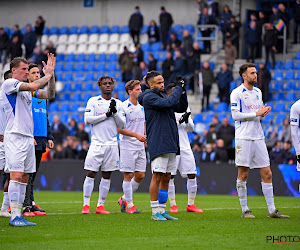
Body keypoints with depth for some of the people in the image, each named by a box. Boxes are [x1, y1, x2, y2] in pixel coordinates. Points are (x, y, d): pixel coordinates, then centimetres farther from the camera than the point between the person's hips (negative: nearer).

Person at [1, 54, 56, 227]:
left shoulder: (27, 88, 17)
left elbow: (49, 94, 18)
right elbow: (33, 86, -20)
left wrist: (51, 74, 8)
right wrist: (48, 76, -4)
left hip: (28, 138, 8)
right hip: (14, 136, -8)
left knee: (24, 178, 6)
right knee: (16, 175, -13)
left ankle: (19, 215, 8)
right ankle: (14, 216, -12)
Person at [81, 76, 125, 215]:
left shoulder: (118, 103, 11)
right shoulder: (93, 101, 2)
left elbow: (122, 124, 7)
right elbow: (87, 120, -9)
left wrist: (115, 112, -10)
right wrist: (106, 115, -12)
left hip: (112, 144, 3)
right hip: (97, 143, -3)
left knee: (106, 176, 4)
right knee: (90, 174, -7)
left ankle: (100, 205, 9)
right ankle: (86, 205, -3)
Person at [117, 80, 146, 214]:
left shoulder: (141, 107, 12)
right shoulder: (123, 107, -10)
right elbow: (119, 129, -13)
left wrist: (145, 137, 6)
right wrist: (137, 135, -18)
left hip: (140, 147, 7)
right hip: (127, 146, -7)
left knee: (140, 175, 5)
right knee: (128, 175, -4)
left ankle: (124, 199, 20)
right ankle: (129, 205, 2)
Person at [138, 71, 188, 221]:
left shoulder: (163, 95, 18)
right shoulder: (149, 97, -8)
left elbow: (181, 107, 19)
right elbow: (169, 103, -22)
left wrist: (182, 90, 7)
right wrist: (178, 87, -12)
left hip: (170, 144, 8)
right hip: (157, 144, -8)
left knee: (166, 178, 9)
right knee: (157, 176, -8)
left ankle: (162, 210, 13)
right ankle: (155, 212, -5)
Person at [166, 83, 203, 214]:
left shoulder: (184, 106, 14)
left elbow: (191, 128, 15)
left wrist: (187, 120, -5)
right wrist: (178, 121, -20)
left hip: (185, 146, 5)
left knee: (192, 175, 0)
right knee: (170, 176, -4)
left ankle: (191, 204, 8)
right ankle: (173, 205, 5)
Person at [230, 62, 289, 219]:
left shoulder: (258, 92, 16)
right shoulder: (237, 93, -5)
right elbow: (235, 115, -12)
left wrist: (264, 113, 2)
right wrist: (256, 113, -13)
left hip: (258, 137, 6)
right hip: (243, 138, -6)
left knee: (267, 174, 2)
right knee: (243, 175, -2)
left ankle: (272, 210, 4)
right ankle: (244, 210, 6)